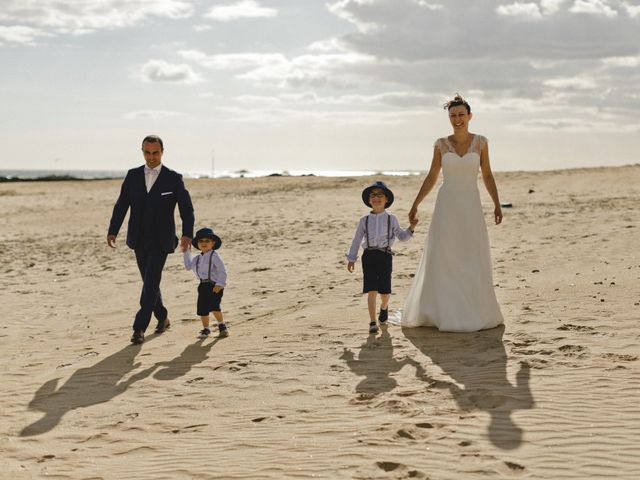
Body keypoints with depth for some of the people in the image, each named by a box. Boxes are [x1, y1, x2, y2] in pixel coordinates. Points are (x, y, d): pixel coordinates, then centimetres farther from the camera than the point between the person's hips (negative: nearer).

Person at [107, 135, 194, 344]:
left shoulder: (173, 178, -3)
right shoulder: (132, 175, 5)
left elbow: (186, 208, -3)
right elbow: (121, 205, 5)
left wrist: (187, 234, -17)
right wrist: (112, 231, -5)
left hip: (160, 241, -4)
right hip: (139, 240, 4)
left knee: (151, 284, -11)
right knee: (149, 283, 14)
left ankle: (139, 328, -10)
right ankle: (162, 317, 33)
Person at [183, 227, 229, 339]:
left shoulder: (214, 256, -9)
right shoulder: (197, 258, 11)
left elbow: (221, 271, -12)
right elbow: (188, 266, 22)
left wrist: (220, 284, -18)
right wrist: (186, 252, 18)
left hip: (214, 286, -7)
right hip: (203, 286, 7)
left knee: (214, 306, -18)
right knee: (202, 308, 7)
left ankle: (222, 326, -2)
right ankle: (206, 329, 23)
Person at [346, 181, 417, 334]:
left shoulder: (391, 219, 6)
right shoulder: (364, 221, 6)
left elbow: (402, 237, 11)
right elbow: (357, 240, 11)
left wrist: (411, 228, -6)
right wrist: (351, 258, 9)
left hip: (385, 256, 0)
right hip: (369, 256, 0)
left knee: (385, 291, 4)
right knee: (371, 290, -8)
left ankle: (384, 308, 39)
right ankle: (372, 322, -2)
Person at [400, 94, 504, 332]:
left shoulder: (480, 142, 2)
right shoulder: (441, 144, 2)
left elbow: (487, 175, 7)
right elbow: (431, 177, 8)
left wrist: (497, 204, -1)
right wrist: (415, 205, 3)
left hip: (471, 207, 0)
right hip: (447, 206, 0)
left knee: (473, 262, 2)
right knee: (441, 261, -1)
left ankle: (476, 311, 16)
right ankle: (441, 312, 10)